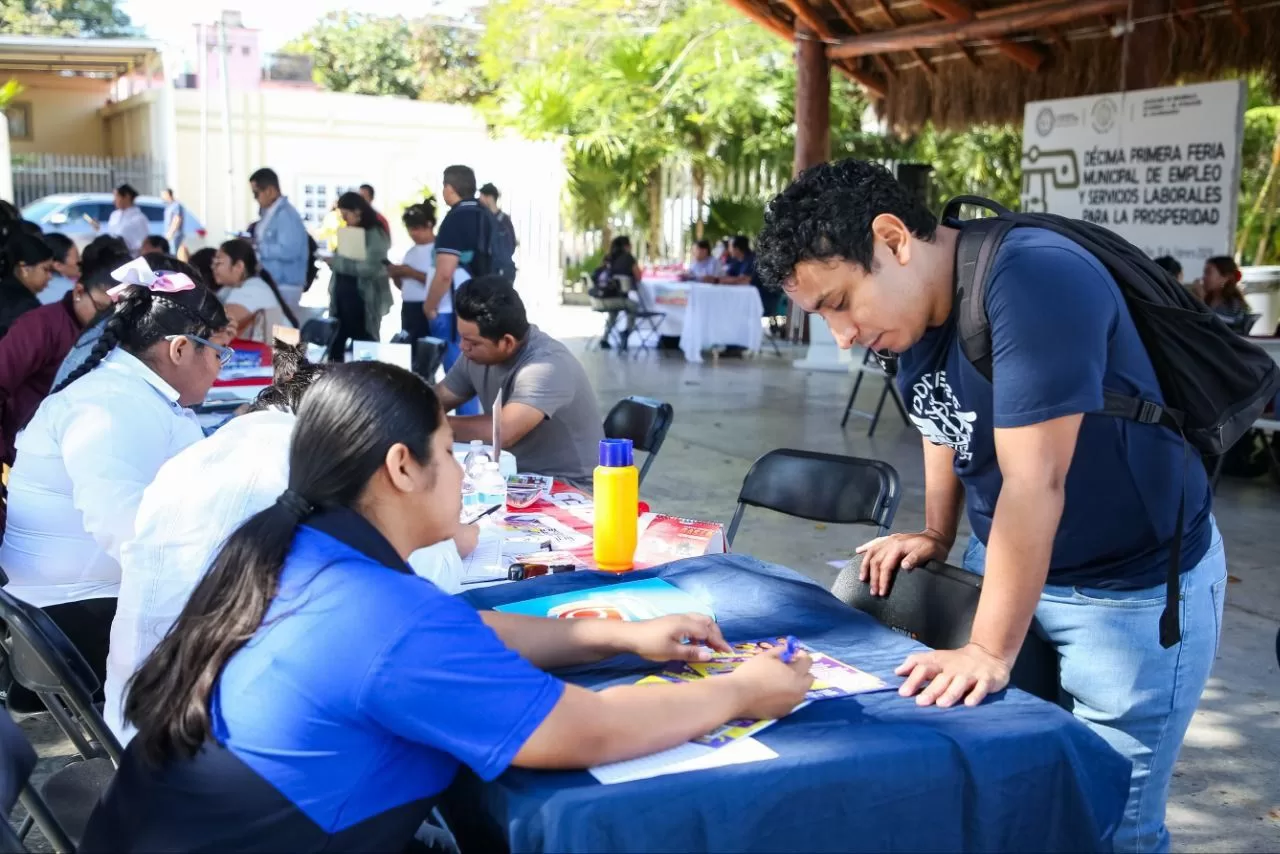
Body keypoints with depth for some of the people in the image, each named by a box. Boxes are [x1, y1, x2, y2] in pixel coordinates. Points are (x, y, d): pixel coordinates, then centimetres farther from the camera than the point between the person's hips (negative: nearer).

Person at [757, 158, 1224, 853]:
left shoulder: (1033, 282, -28)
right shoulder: (915, 305, -1)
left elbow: (1033, 483, -30)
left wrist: (990, 651, -26)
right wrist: (936, 536, 9)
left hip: (1136, 589, -7)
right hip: (1003, 562, 7)